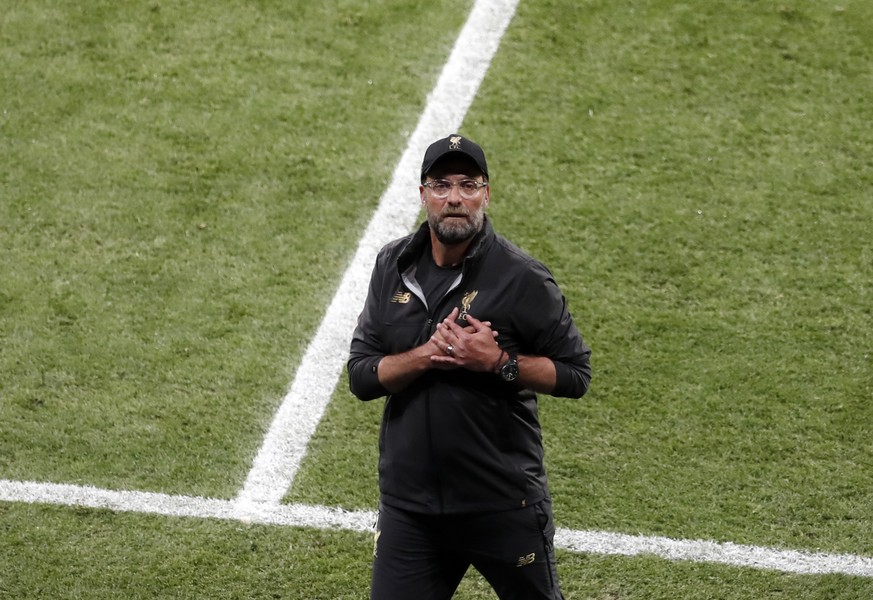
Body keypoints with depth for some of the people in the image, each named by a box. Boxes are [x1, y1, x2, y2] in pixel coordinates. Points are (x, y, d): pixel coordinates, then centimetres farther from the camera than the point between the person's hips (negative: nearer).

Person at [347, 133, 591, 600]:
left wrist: (499, 362, -20)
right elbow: (360, 376, -1)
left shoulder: (521, 278, -10)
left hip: (503, 504, -2)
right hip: (408, 504, 3)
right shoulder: (394, 266, 2)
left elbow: (574, 373, -6)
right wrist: (427, 355, -18)